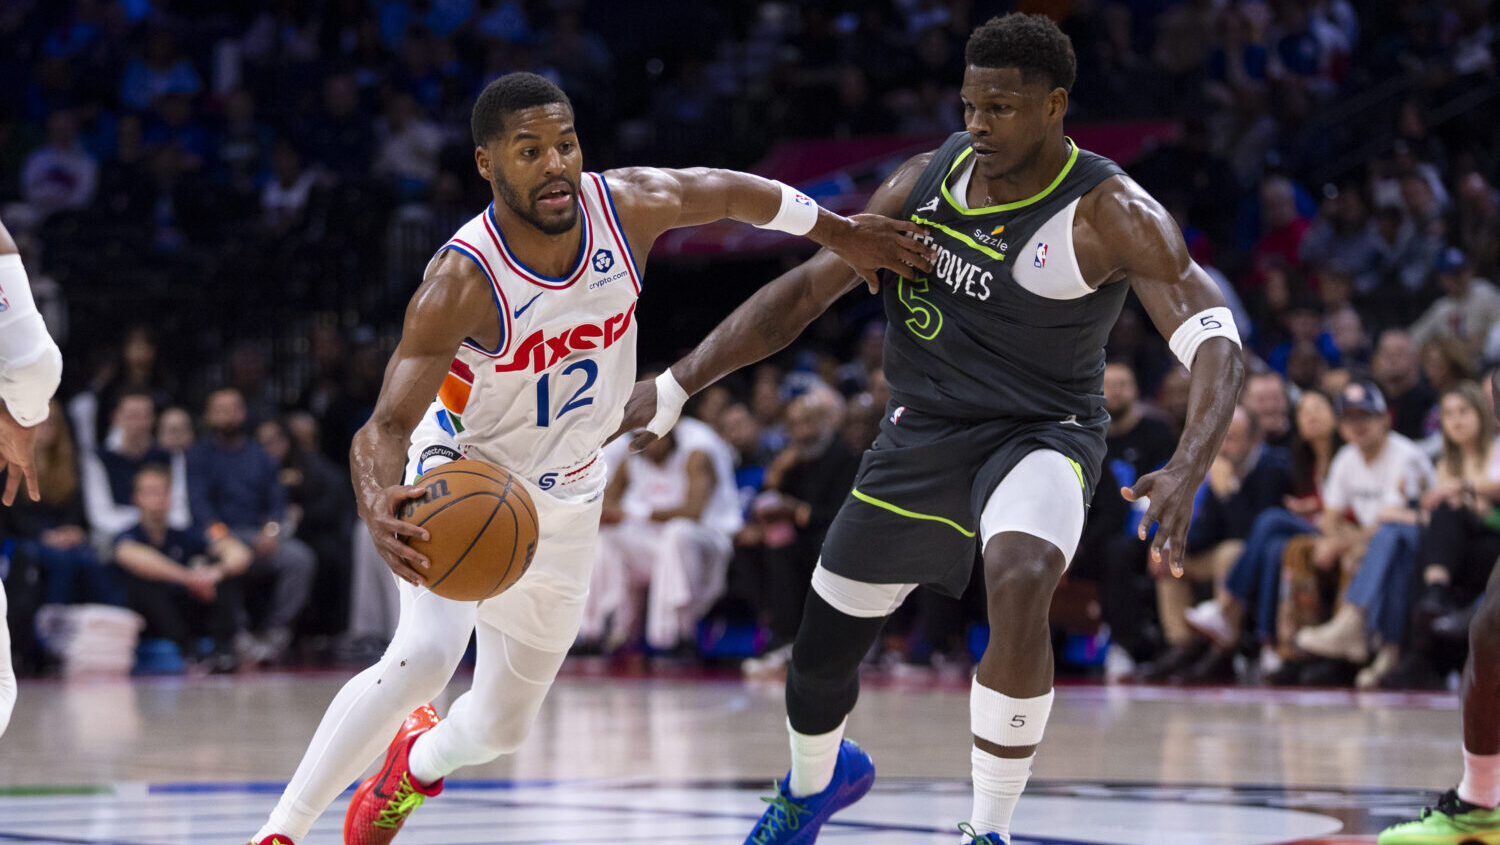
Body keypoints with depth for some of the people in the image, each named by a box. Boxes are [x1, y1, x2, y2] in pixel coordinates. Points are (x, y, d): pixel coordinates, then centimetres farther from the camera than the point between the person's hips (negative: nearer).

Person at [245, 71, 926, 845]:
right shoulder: (463, 280, -32)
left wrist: (839, 233, 16)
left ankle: (419, 760, 51)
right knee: (425, 653, -33)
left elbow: (730, 191, 4)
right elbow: (387, 424, -35)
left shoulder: (629, 206, -18)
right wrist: (381, 510, -57)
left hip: (565, 502, 5)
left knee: (502, 725, 14)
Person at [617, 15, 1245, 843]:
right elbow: (803, 290, 3)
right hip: (921, 434, 5)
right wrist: (672, 387, -1)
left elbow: (1214, 340, -26)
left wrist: (1185, 473, -44)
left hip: (1039, 436, -5)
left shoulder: (1108, 213, -18)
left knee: (1019, 584, -37)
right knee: (818, 655, 11)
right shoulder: (925, 181, -4)